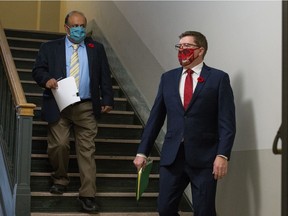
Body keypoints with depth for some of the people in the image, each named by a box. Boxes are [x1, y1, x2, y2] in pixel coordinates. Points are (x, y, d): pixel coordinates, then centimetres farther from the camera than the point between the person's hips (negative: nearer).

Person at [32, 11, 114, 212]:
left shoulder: (96, 48, 13)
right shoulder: (50, 48, 9)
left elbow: (105, 76, 12)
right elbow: (38, 70, 6)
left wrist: (107, 99, 4)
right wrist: (46, 80, -15)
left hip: (87, 108, 1)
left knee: (87, 150, -2)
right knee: (59, 145, -6)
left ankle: (88, 195, 1)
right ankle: (60, 179, 22)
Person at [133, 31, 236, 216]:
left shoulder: (218, 78, -1)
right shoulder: (168, 78, 11)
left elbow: (226, 122, -6)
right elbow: (156, 118, 11)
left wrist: (223, 155, -15)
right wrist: (142, 152, 8)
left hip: (204, 157, -3)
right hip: (172, 156, 4)